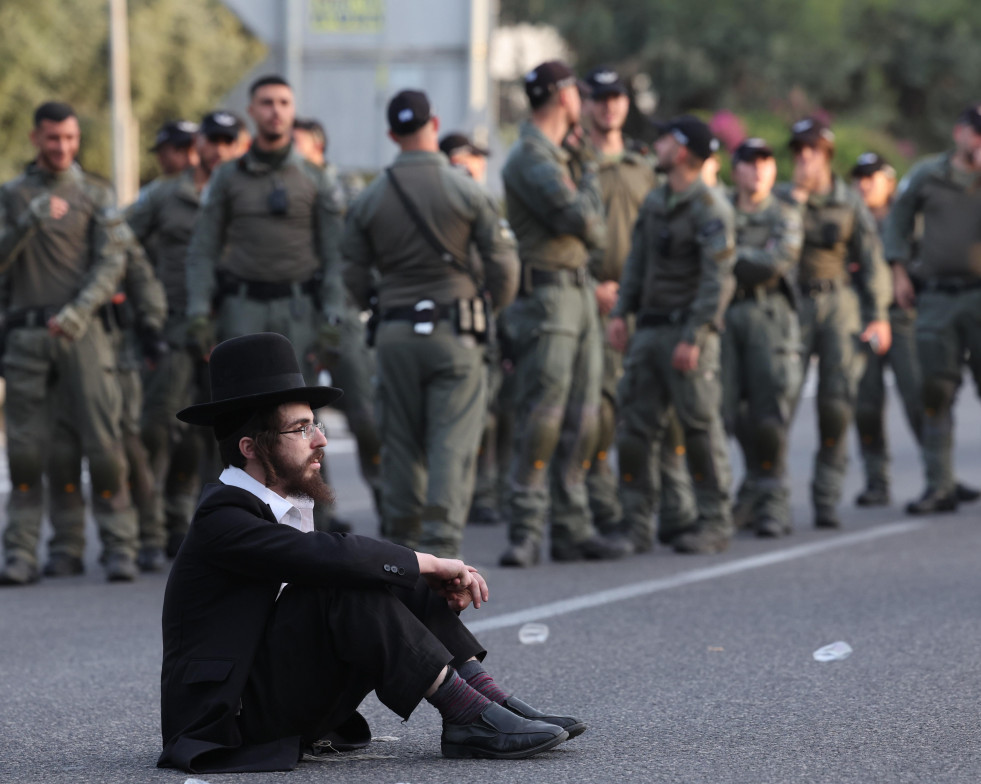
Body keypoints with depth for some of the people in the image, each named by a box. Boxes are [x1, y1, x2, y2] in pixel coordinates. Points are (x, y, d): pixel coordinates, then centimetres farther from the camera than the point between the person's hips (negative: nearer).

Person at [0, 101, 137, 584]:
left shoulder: (96, 195, 8)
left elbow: (111, 262, -1)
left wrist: (76, 313, -15)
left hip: (81, 331, -1)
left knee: (102, 441, -6)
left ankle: (119, 548, -1)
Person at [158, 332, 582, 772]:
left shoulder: (285, 509, 12)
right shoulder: (223, 519, -18)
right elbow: (332, 557, -31)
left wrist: (439, 578, -8)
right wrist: (429, 563, -18)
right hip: (229, 715, -9)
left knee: (401, 583, 1)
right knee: (351, 585, -26)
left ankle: (488, 697, -10)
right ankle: (470, 719, -25)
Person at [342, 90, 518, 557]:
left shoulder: (369, 199, 2)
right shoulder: (466, 191, -5)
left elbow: (353, 275, 5)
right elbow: (503, 264, -3)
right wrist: (489, 311, 15)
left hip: (395, 334, 3)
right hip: (454, 331, -3)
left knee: (401, 443, 10)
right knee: (453, 442, -3)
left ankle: (402, 542, 15)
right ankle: (442, 543, -14)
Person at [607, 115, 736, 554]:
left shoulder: (710, 208, -10)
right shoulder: (654, 202, 14)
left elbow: (717, 280, -15)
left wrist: (693, 337, -20)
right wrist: (620, 313, 9)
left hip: (687, 332, -8)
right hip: (649, 330, 8)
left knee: (701, 428, -3)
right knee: (635, 426, 4)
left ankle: (714, 524, 4)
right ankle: (635, 524, 9)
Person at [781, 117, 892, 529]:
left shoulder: (849, 201, 7)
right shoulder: (783, 198, 6)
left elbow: (871, 259, 8)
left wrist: (879, 316, 2)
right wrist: (796, 195, -12)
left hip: (840, 302, 1)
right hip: (794, 304, -1)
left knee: (837, 404, -3)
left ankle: (827, 499, 6)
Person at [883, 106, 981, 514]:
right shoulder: (927, 174, 9)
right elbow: (898, 218, 17)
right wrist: (899, 271, 9)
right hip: (937, 297, 2)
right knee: (936, 392, 1)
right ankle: (940, 486, 6)